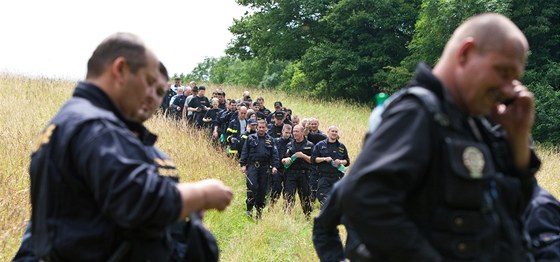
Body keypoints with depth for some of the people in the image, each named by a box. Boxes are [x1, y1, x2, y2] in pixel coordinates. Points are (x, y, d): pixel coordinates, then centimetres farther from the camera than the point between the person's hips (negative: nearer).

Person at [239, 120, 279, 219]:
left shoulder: (270, 140, 11)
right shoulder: (250, 138, 7)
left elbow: (274, 154, 9)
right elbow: (244, 152, 5)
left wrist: (275, 166, -3)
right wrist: (243, 164, -3)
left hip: (265, 167, 2)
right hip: (252, 166, -2)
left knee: (263, 189, 4)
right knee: (252, 186, -15)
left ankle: (259, 209, 13)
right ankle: (249, 209, -10)